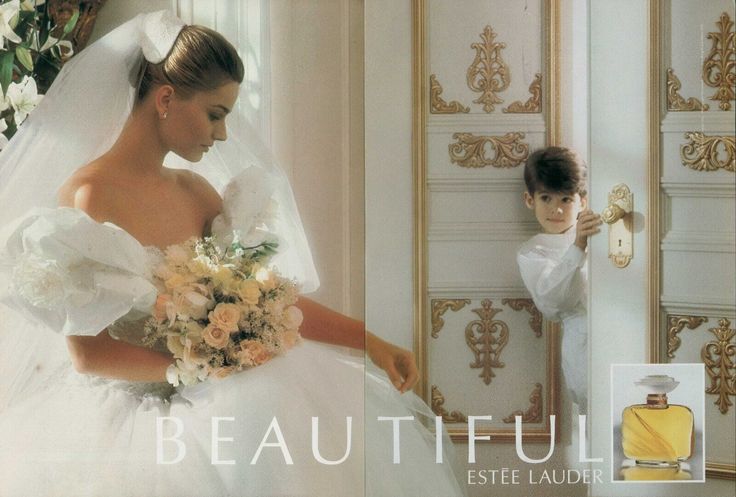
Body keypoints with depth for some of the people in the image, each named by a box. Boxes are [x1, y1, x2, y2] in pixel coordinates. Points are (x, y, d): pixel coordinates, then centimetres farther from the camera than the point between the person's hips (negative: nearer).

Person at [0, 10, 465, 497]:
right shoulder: (87, 196, -13)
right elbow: (86, 353, -15)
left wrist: (372, 342, 3)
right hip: (121, 414, -7)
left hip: (193, 400, 7)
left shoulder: (195, 191, 9)